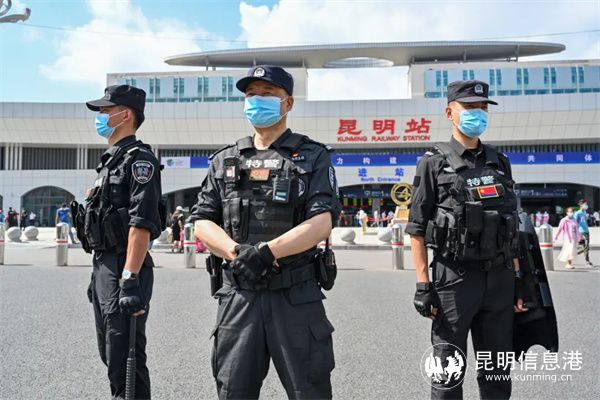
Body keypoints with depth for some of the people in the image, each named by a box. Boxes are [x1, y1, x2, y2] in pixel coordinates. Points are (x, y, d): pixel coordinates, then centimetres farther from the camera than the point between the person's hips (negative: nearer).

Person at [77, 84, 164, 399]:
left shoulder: (138, 159, -12)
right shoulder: (110, 161, 18)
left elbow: (141, 223, -23)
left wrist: (129, 280, -28)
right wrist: (98, 274, 22)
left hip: (124, 269, -10)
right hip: (104, 267, 10)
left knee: (125, 359, -4)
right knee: (110, 353, 19)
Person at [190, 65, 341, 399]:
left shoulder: (313, 157, 2)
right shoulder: (225, 161, 12)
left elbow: (322, 223, -11)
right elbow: (202, 221, 5)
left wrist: (266, 252, -22)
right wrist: (238, 253, -14)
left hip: (296, 296, -3)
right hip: (238, 295, 3)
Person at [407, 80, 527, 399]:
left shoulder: (499, 162, 11)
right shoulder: (433, 163, -3)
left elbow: (512, 226, 15)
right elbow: (417, 229, -6)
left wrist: (517, 278, 10)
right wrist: (423, 285, -11)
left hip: (499, 279, 5)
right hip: (454, 278, -4)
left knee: (498, 374, 14)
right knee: (449, 372, 6)